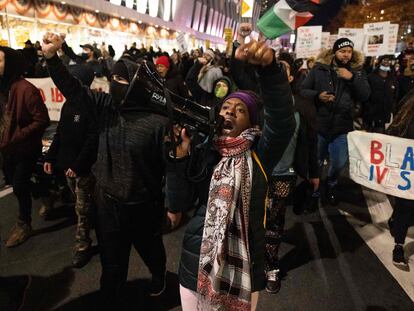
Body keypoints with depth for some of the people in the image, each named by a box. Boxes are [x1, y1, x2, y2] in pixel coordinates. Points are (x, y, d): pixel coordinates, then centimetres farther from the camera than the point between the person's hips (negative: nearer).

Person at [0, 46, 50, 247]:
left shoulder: (26, 89, -21)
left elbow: (42, 120, -21)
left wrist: (17, 137, -21)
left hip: (25, 149, -7)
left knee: (19, 186, 3)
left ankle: (24, 224, 23)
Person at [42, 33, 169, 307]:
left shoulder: (157, 122, -18)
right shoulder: (105, 106, -5)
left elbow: (168, 164, -13)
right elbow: (73, 89, -3)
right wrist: (52, 57, -16)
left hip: (143, 205, -2)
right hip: (107, 201, 3)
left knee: (150, 249, 26)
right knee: (112, 261, 18)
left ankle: (159, 274, 60)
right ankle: (111, 302, 41)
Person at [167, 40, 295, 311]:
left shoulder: (259, 152, -8)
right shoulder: (202, 152, -1)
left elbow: (283, 120, -27)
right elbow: (179, 203, -5)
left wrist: (269, 67, -41)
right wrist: (179, 159, -18)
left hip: (244, 266, -2)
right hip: (197, 263, 2)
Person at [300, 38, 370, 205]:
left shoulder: (357, 71, 5)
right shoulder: (319, 69, -1)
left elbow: (365, 96, -3)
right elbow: (302, 90, 0)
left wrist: (352, 78, -15)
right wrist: (317, 96, -18)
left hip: (342, 126, 1)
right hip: (318, 124, -1)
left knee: (339, 163, 7)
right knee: (316, 161, 12)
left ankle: (331, 185, 37)